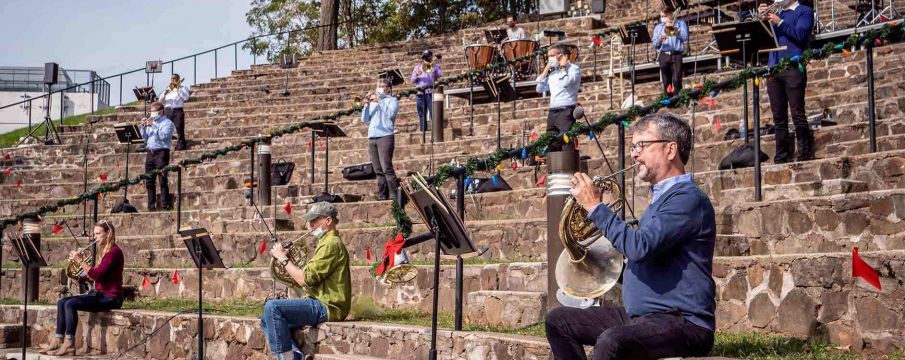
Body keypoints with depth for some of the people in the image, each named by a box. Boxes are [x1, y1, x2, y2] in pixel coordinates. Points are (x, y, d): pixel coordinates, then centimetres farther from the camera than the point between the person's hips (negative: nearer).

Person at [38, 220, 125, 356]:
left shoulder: (114, 252, -13)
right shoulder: (104, 251, 17)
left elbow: (97, 275, -23)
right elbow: (91, 276, 19)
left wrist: (80, 261, -17)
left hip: (110, 297, -10)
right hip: (100, 294, 10)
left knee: (71, 304, -23)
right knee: (62, 302, 0)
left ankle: (69, 345, -20)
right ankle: (58, 340, -5)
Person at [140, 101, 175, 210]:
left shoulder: (167, 123, 1)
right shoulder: (149, 122, 22)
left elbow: (164, 135, -16)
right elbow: (144, 137, 18)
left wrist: (153, 126, -15)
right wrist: (143, 127, 2)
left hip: (161, 152, -7)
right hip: (150, 152, 7)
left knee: (162, 180, -10)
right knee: (149, 181, 5)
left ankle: (165, 205, -11)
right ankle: (151, 206, 9)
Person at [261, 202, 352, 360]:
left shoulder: (331, 244, -13)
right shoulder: (326, 242, 22)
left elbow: (305, 280, -19)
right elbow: (307, 279, 20)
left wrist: (283, 259, -8)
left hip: (326, 307, -11)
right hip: (319, 302, 11)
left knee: (272, 307, -24)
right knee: (266, 320, 8)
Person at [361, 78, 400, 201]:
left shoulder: (392, 100, 9)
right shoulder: (372, 101, 25)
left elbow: (390, 114, -10)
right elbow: (364, 120, 17)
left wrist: (379, 101, -7)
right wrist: (367, 104, 4)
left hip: (385, 136, -6)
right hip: (371, 138, 6)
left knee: (386, 168, -16)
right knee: (378, 171, 2)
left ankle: (394, 195, -17)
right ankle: (381, 196, 2)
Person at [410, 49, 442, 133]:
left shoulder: (435, 66, 9)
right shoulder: (417, 67, 15)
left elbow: (440, 75, -7)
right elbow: (413, 81, 11)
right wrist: (417, 74, -8)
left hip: (431, 93, -3)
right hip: (420, 94, 3)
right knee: (422, 115, 5)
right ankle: (423, 131, 9)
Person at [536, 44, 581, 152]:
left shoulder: (573, 69, 0)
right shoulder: (553, 72, 21)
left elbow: (565, 83, -19)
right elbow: (540, 89, 18)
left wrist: (563, 67, -4)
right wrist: (546, 70, 15)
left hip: (566, 111, -7)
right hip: (552, 112, 7)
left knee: (567, 147, -13)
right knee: (552, 147, 5)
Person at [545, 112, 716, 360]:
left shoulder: (688, 198, -14)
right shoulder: (660, 198, 18)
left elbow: (640, 248, -27)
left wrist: (594, 206, -16)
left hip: (683, 322, -10)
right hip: (638, 316, 10)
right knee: (559, 321, 12)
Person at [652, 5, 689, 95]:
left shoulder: (680, 23, 12)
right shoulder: (658, 27, 17)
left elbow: (685, 37, -3)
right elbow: (655, 44, 8)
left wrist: (674, 28, -9)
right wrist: (660, 40, -13)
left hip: (676, 55, -3)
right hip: (663, 56, 3)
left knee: (677, 81, -14)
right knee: (666, 82, 1)